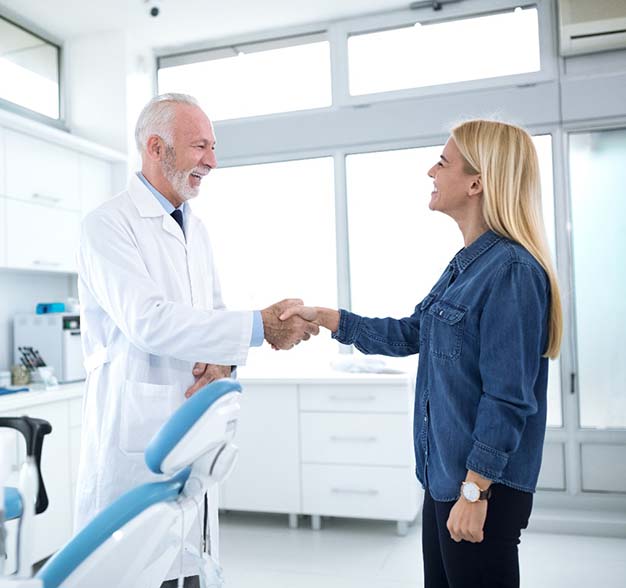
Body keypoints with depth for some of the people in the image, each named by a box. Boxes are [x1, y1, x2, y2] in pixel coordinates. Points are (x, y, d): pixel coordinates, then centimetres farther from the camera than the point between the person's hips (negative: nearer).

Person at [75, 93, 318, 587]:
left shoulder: (196, 229, 15)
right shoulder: (107, 224, -9)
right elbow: (147, 321, -21)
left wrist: (223, 358, -6)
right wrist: (258, 327, -22)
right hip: (134, 429, -6)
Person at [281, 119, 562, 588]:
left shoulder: (511, 271, -20)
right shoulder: (467, 264, 7)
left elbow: (508, 399, -21)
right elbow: (410, 334, 15)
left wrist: (474, 491, -18)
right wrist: (324, 317, 11)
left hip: (482, 486, -9)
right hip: (444, 477, 9)